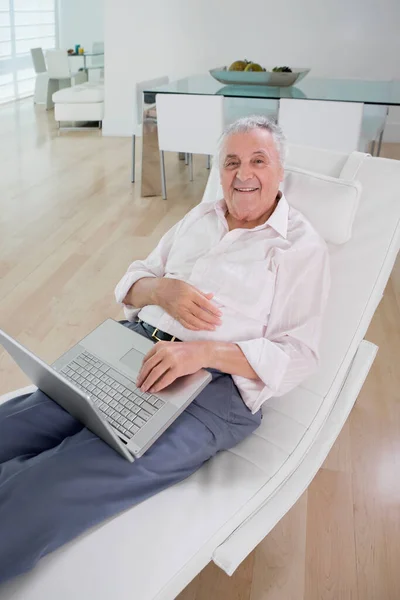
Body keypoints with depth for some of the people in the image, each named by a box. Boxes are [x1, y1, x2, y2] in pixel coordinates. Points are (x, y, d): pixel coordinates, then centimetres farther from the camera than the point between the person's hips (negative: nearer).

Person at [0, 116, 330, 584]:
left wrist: (203, 351, -21)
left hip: (214, 385, -5)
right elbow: (132, 282, 17)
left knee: (46, 492, -24)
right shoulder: (201, 217, 18)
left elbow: (296, 355, -7)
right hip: (137, 345, 6)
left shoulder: (303, 248, 2)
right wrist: (164, 288, -7)